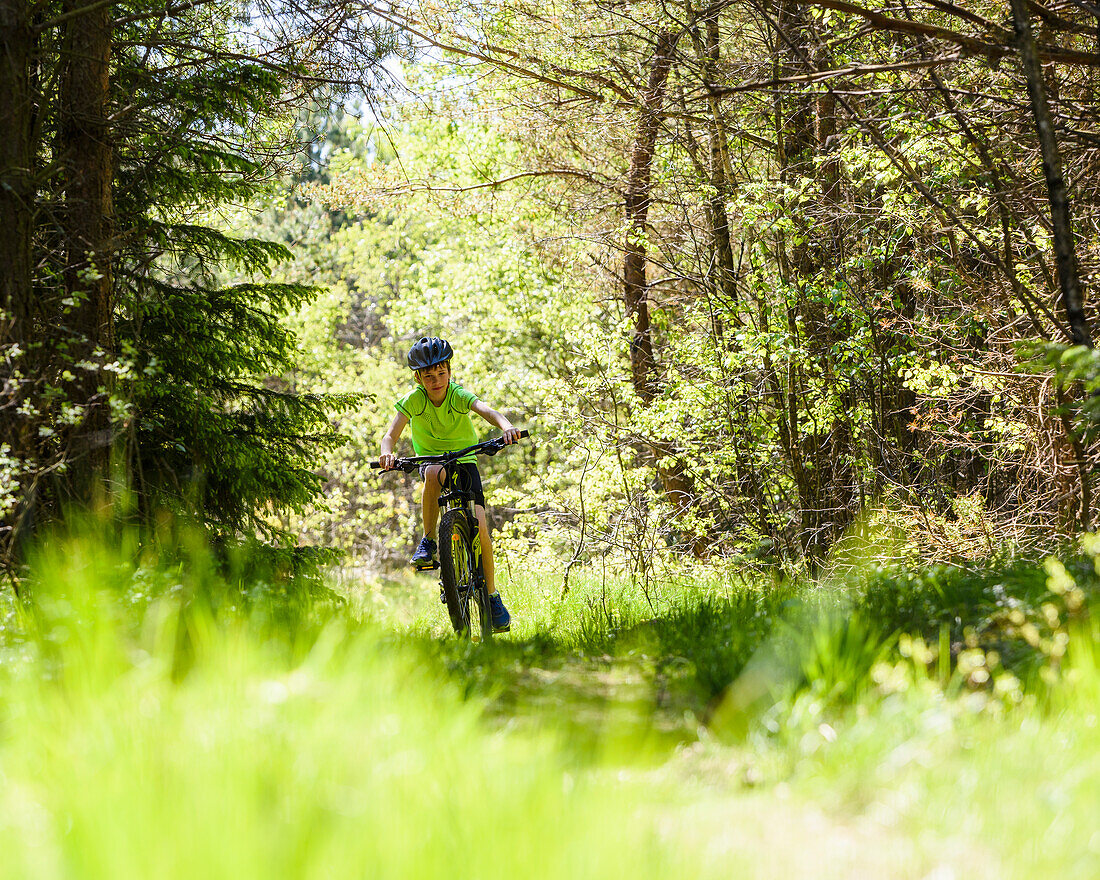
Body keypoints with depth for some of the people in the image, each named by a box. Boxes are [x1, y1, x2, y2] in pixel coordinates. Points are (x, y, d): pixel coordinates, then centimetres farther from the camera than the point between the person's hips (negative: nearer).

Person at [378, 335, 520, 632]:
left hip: (465, 461, 0)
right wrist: (387, 452, -51)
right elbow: (391, 434, -27)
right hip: (432, 460, 0)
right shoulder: (414, 400, -17)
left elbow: (487, 410, -39)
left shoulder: (459, 395, -20)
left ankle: (492, 595, -1)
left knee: (479, 526, -17)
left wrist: (506, 427, -61)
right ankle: (428, 542, -22)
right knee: (434, 473, -40)